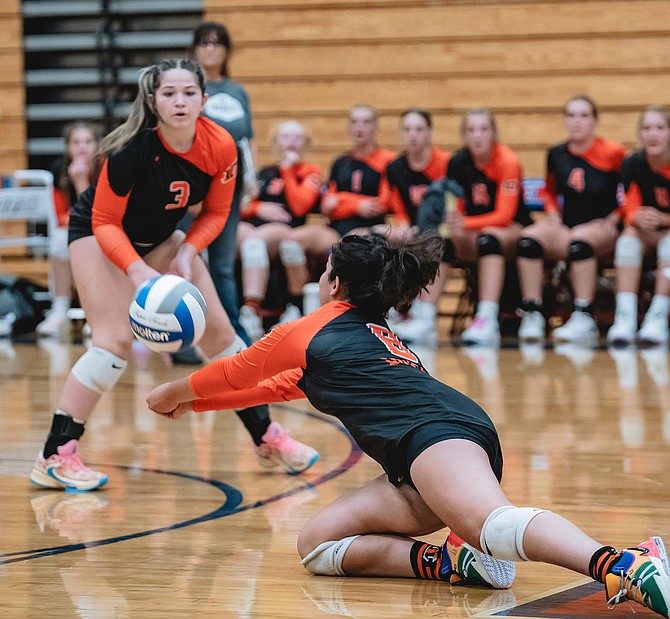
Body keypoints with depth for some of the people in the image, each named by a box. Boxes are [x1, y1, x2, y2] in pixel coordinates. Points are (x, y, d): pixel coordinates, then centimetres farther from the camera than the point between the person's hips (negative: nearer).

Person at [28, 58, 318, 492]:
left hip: (161, 236, 5)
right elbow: (105, 222, -24)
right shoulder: (131, 150, -32)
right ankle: (54, 458, -16)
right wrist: (138, 271, -38)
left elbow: (216, 213, -4)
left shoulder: (220, 147, -20)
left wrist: (188, 251, -20)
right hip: (98, 233, -5)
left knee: (218, 330, 3)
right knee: (116, 341, -20)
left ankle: (267, 437, 16)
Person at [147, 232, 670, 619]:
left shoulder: (314, 331, 18)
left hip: (436, 433, -8)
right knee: (316, 544, 4)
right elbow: (283, 386, 54)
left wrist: (171, 395, 53)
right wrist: (193, 404, 61)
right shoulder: (373, 332, 40)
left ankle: (628, 567, -58)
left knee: (498, 526, -36)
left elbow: (235, 372, 34)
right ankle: (457, 561, -16)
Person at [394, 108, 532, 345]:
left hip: (511, 231, -4)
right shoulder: (458, 163, -4)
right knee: (442, 238, -24)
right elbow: (458, 210, -1)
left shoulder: (507, 161, -17)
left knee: (488, 237, -36)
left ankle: (487, 321, -48)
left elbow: (504, 215, -22)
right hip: (472, 237, 4)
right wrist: (450, 222, -26)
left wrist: (465, 224, -36)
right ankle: (424, 319, -30)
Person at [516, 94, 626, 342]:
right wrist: (553, 215, 7)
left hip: (602, 231, -4)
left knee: (578, 240, -38)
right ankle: (531, 316, -27)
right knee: (530, 237, -26)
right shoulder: (556, 155, 9)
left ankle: (584, 319, -36)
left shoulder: (613, 154, -3)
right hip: (565, 227, 4)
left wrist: (613, 219, -5)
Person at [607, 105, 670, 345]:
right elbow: (631, 211, -8)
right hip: (649, 234, 2)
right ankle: (625, 318, -40)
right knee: (629, 235, -28)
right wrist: (639, 218, -33)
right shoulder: (632, 165, -9)